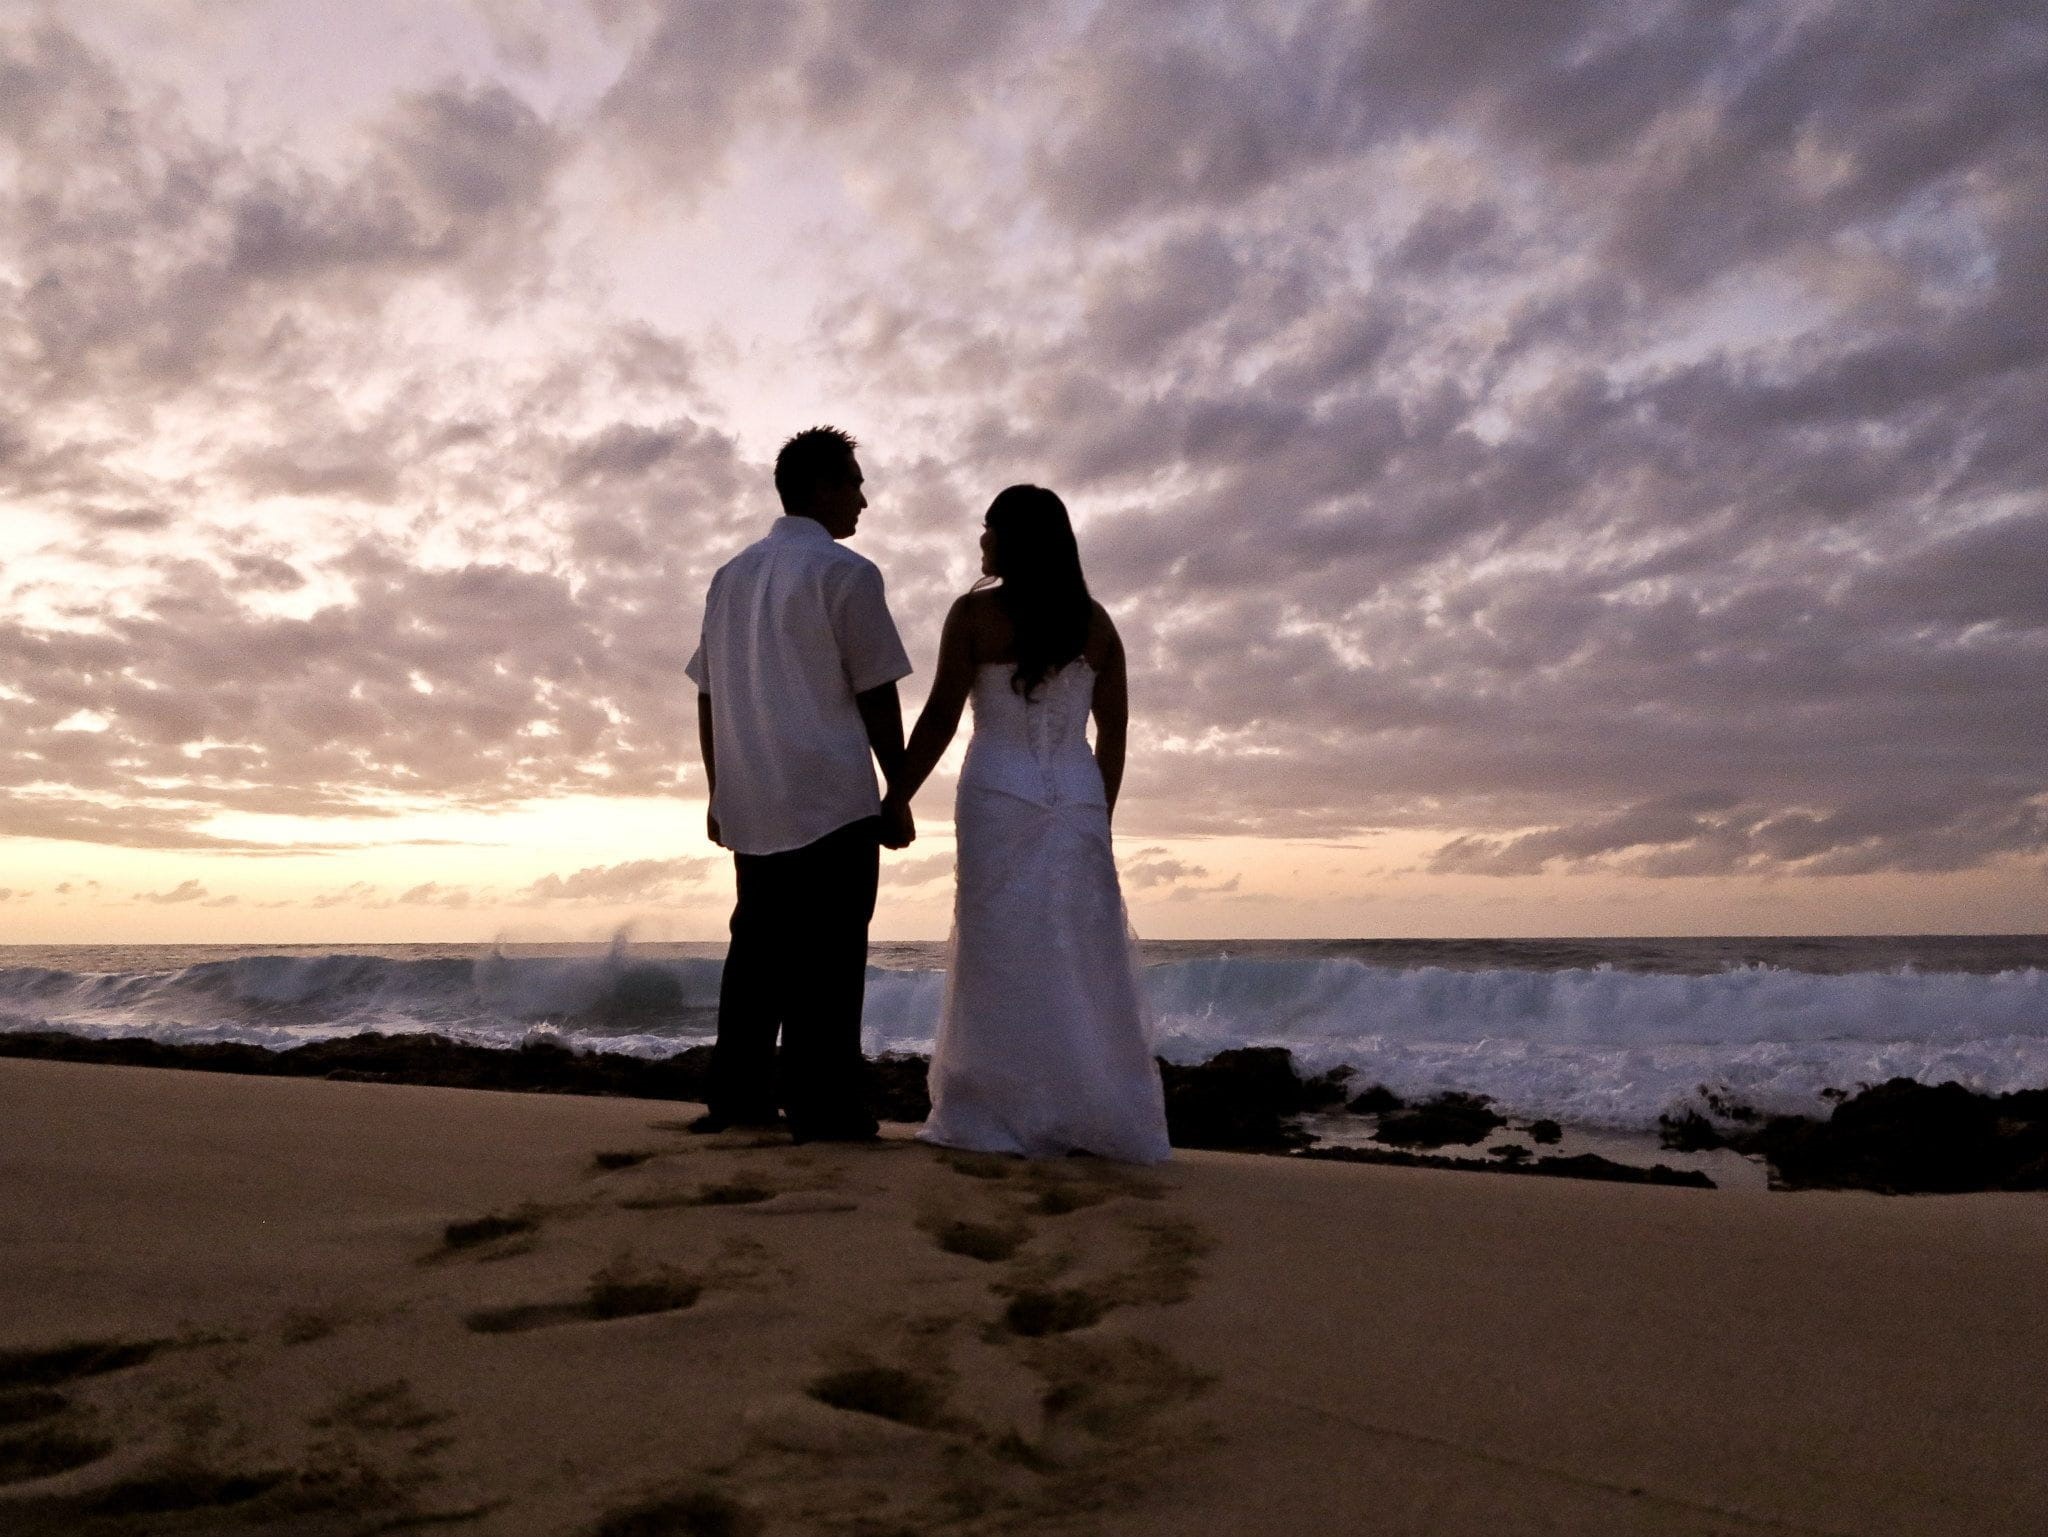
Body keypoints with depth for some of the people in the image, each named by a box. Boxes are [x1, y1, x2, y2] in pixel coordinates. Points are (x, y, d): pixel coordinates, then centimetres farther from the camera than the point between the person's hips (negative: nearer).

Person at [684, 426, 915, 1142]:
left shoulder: (731, 575, 16)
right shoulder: (845, 572, -5)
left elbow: (709, 697, 16)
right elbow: (877, 694, -7)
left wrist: (719, 792, 20)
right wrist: (899, 793, -1)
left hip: (751, 804, 7)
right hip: (833, 800, -7)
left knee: (757, 950, 12)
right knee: (827, 962, -4)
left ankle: (736, 1100, 15)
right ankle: (824, 1113, -2)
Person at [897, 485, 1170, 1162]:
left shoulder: (975, 612, -2)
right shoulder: (1095, 621, 9)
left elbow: (939, 719, -6)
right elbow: (1114, 732, 9)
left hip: (998, 796, -3)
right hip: (1078, 800, 3)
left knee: (1003, 959, 2)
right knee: (1082, 960, 6)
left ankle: (1006, 1118, 4)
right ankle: (1098, 1118, 9)